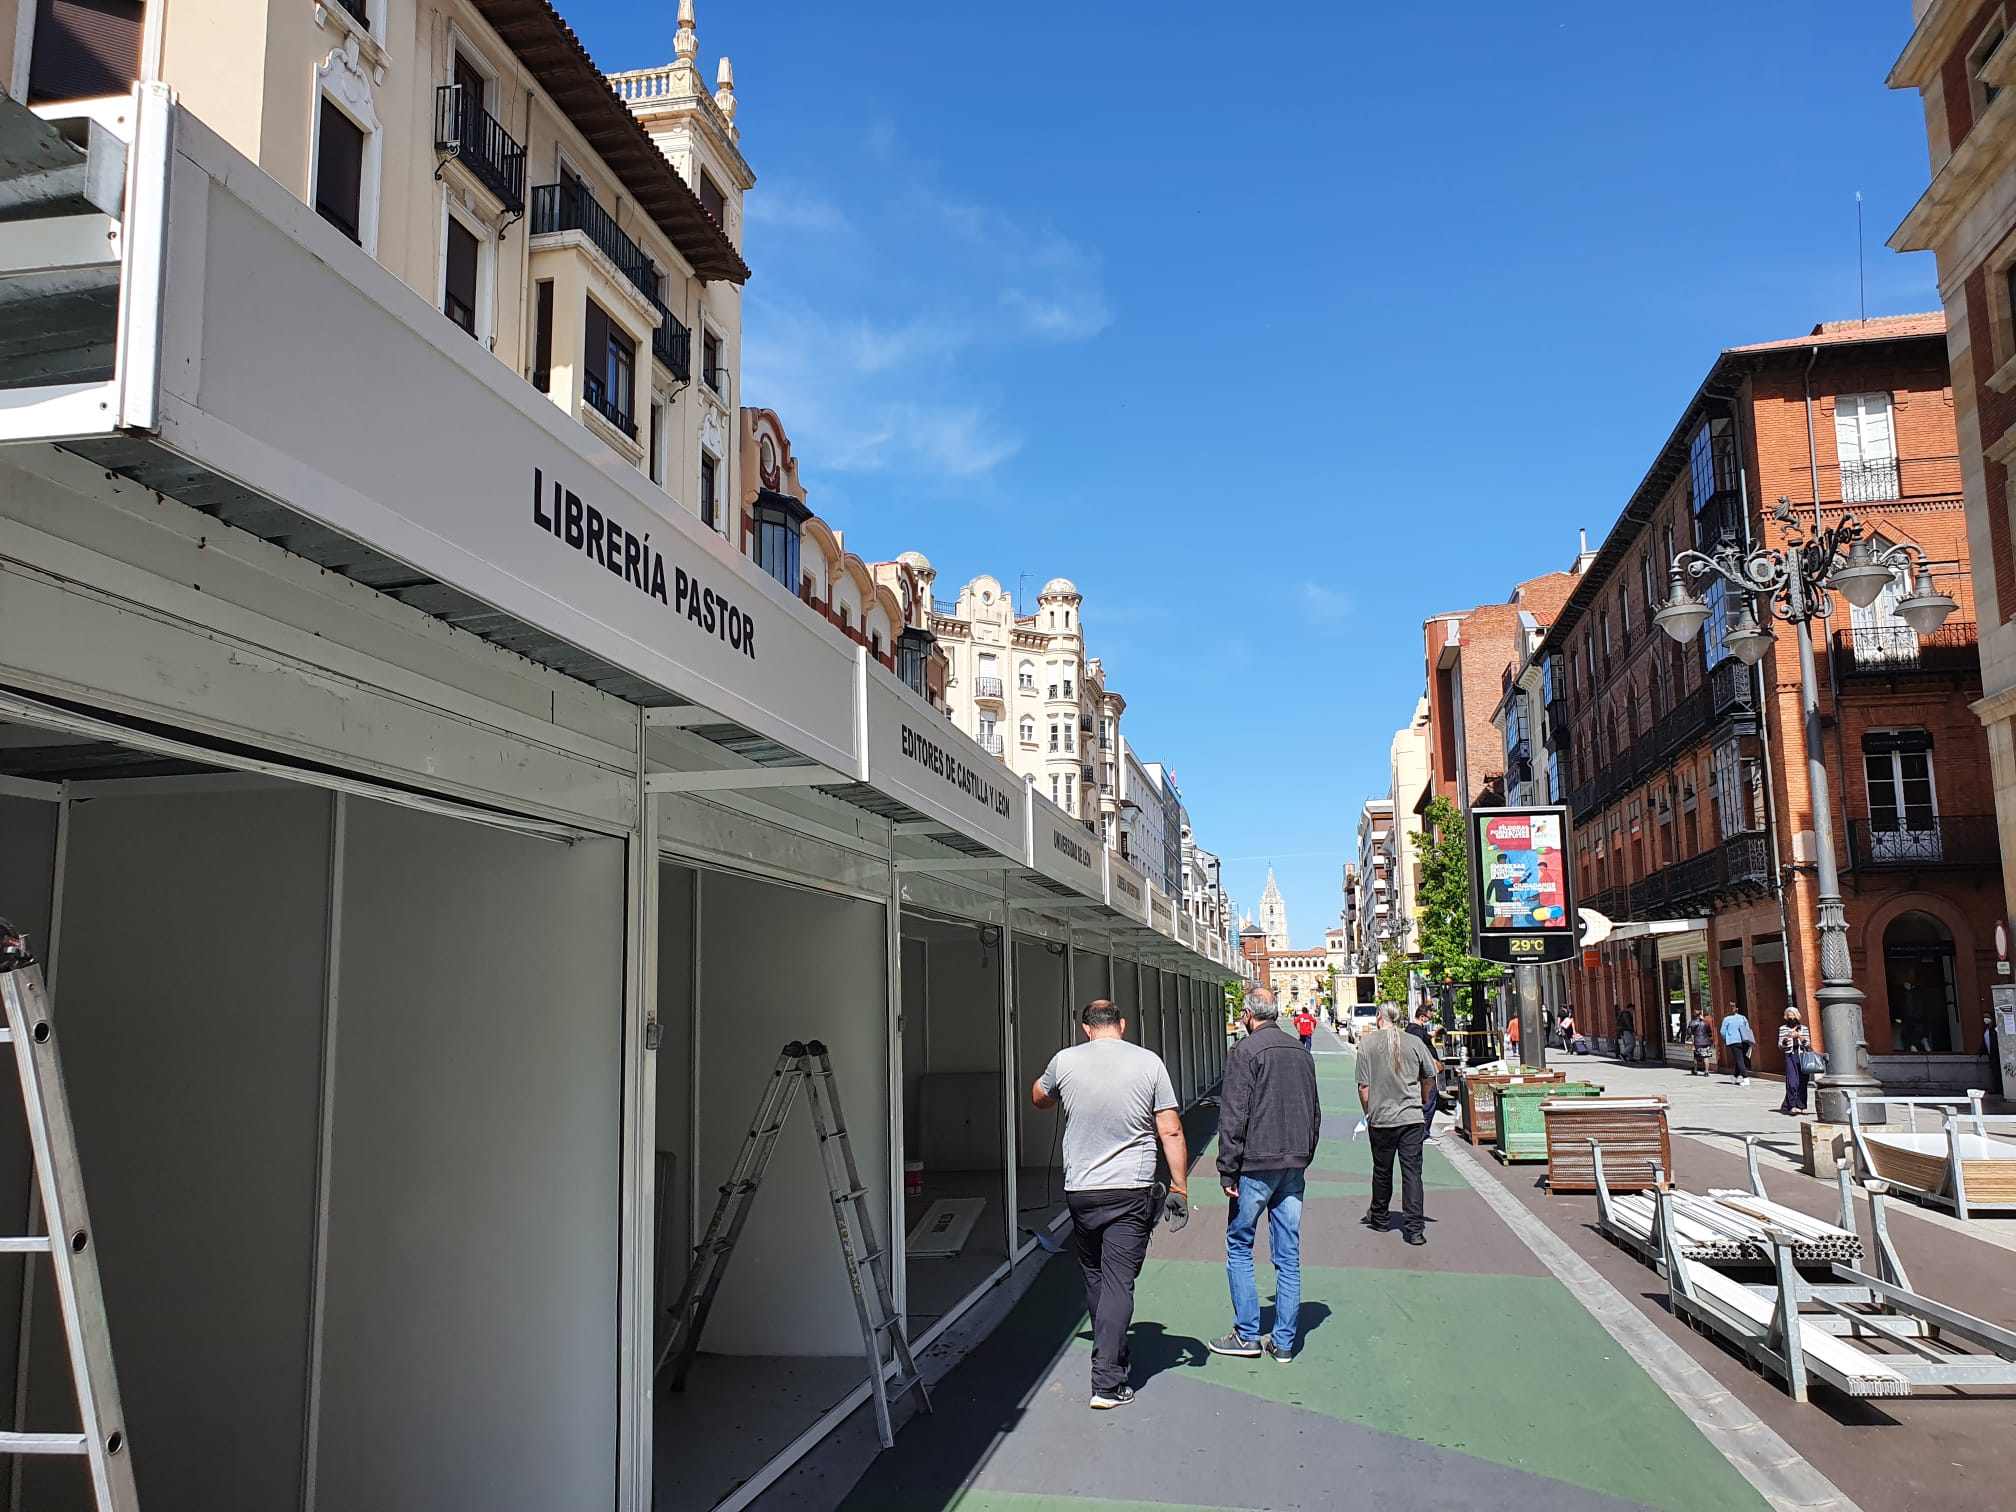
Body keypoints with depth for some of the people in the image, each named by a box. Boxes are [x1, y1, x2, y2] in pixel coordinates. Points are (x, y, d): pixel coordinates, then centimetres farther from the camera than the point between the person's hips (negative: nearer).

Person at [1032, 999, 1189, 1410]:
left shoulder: (1065, 1061, -1)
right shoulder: (1149, 1063, -4)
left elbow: (1038, 1098, 20)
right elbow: (1171, 1132, -5)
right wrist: (1179, 1189, 2)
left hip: (1080, 1191, 2)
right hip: (1131, 1191, -1)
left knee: (1094, 1279, 18)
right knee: (1118, 1282, 0)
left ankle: (1111, 1357, 32)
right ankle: (1107, 1382, -4)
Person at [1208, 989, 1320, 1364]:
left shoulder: (1245, 1051, -10)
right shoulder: (1301, 1053, 10)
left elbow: (1233, 1116, -14)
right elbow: (1314, 1112, 16)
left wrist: (1227, 1171, -9)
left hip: (1256, 1164, -6)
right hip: (1294, 1165, 6)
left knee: (1238, 1246, 7)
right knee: (1288, 1255, 8)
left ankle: (1248, 1335, 8)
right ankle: (1284, 1342, 12)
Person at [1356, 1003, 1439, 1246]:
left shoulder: (1368, 1043, -6)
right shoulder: (1414, 1043, -3)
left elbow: (1363, 1086, -5)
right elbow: (1429, 1078, 10)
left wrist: (1368, 1113, 11)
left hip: (1380, 1117, 0)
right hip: (1411, 1117, 0)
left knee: (1382, 1170, 15)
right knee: (1412, 1171, 1)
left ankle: (1379, 1217, 32)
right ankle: (1415, 1228, -4)